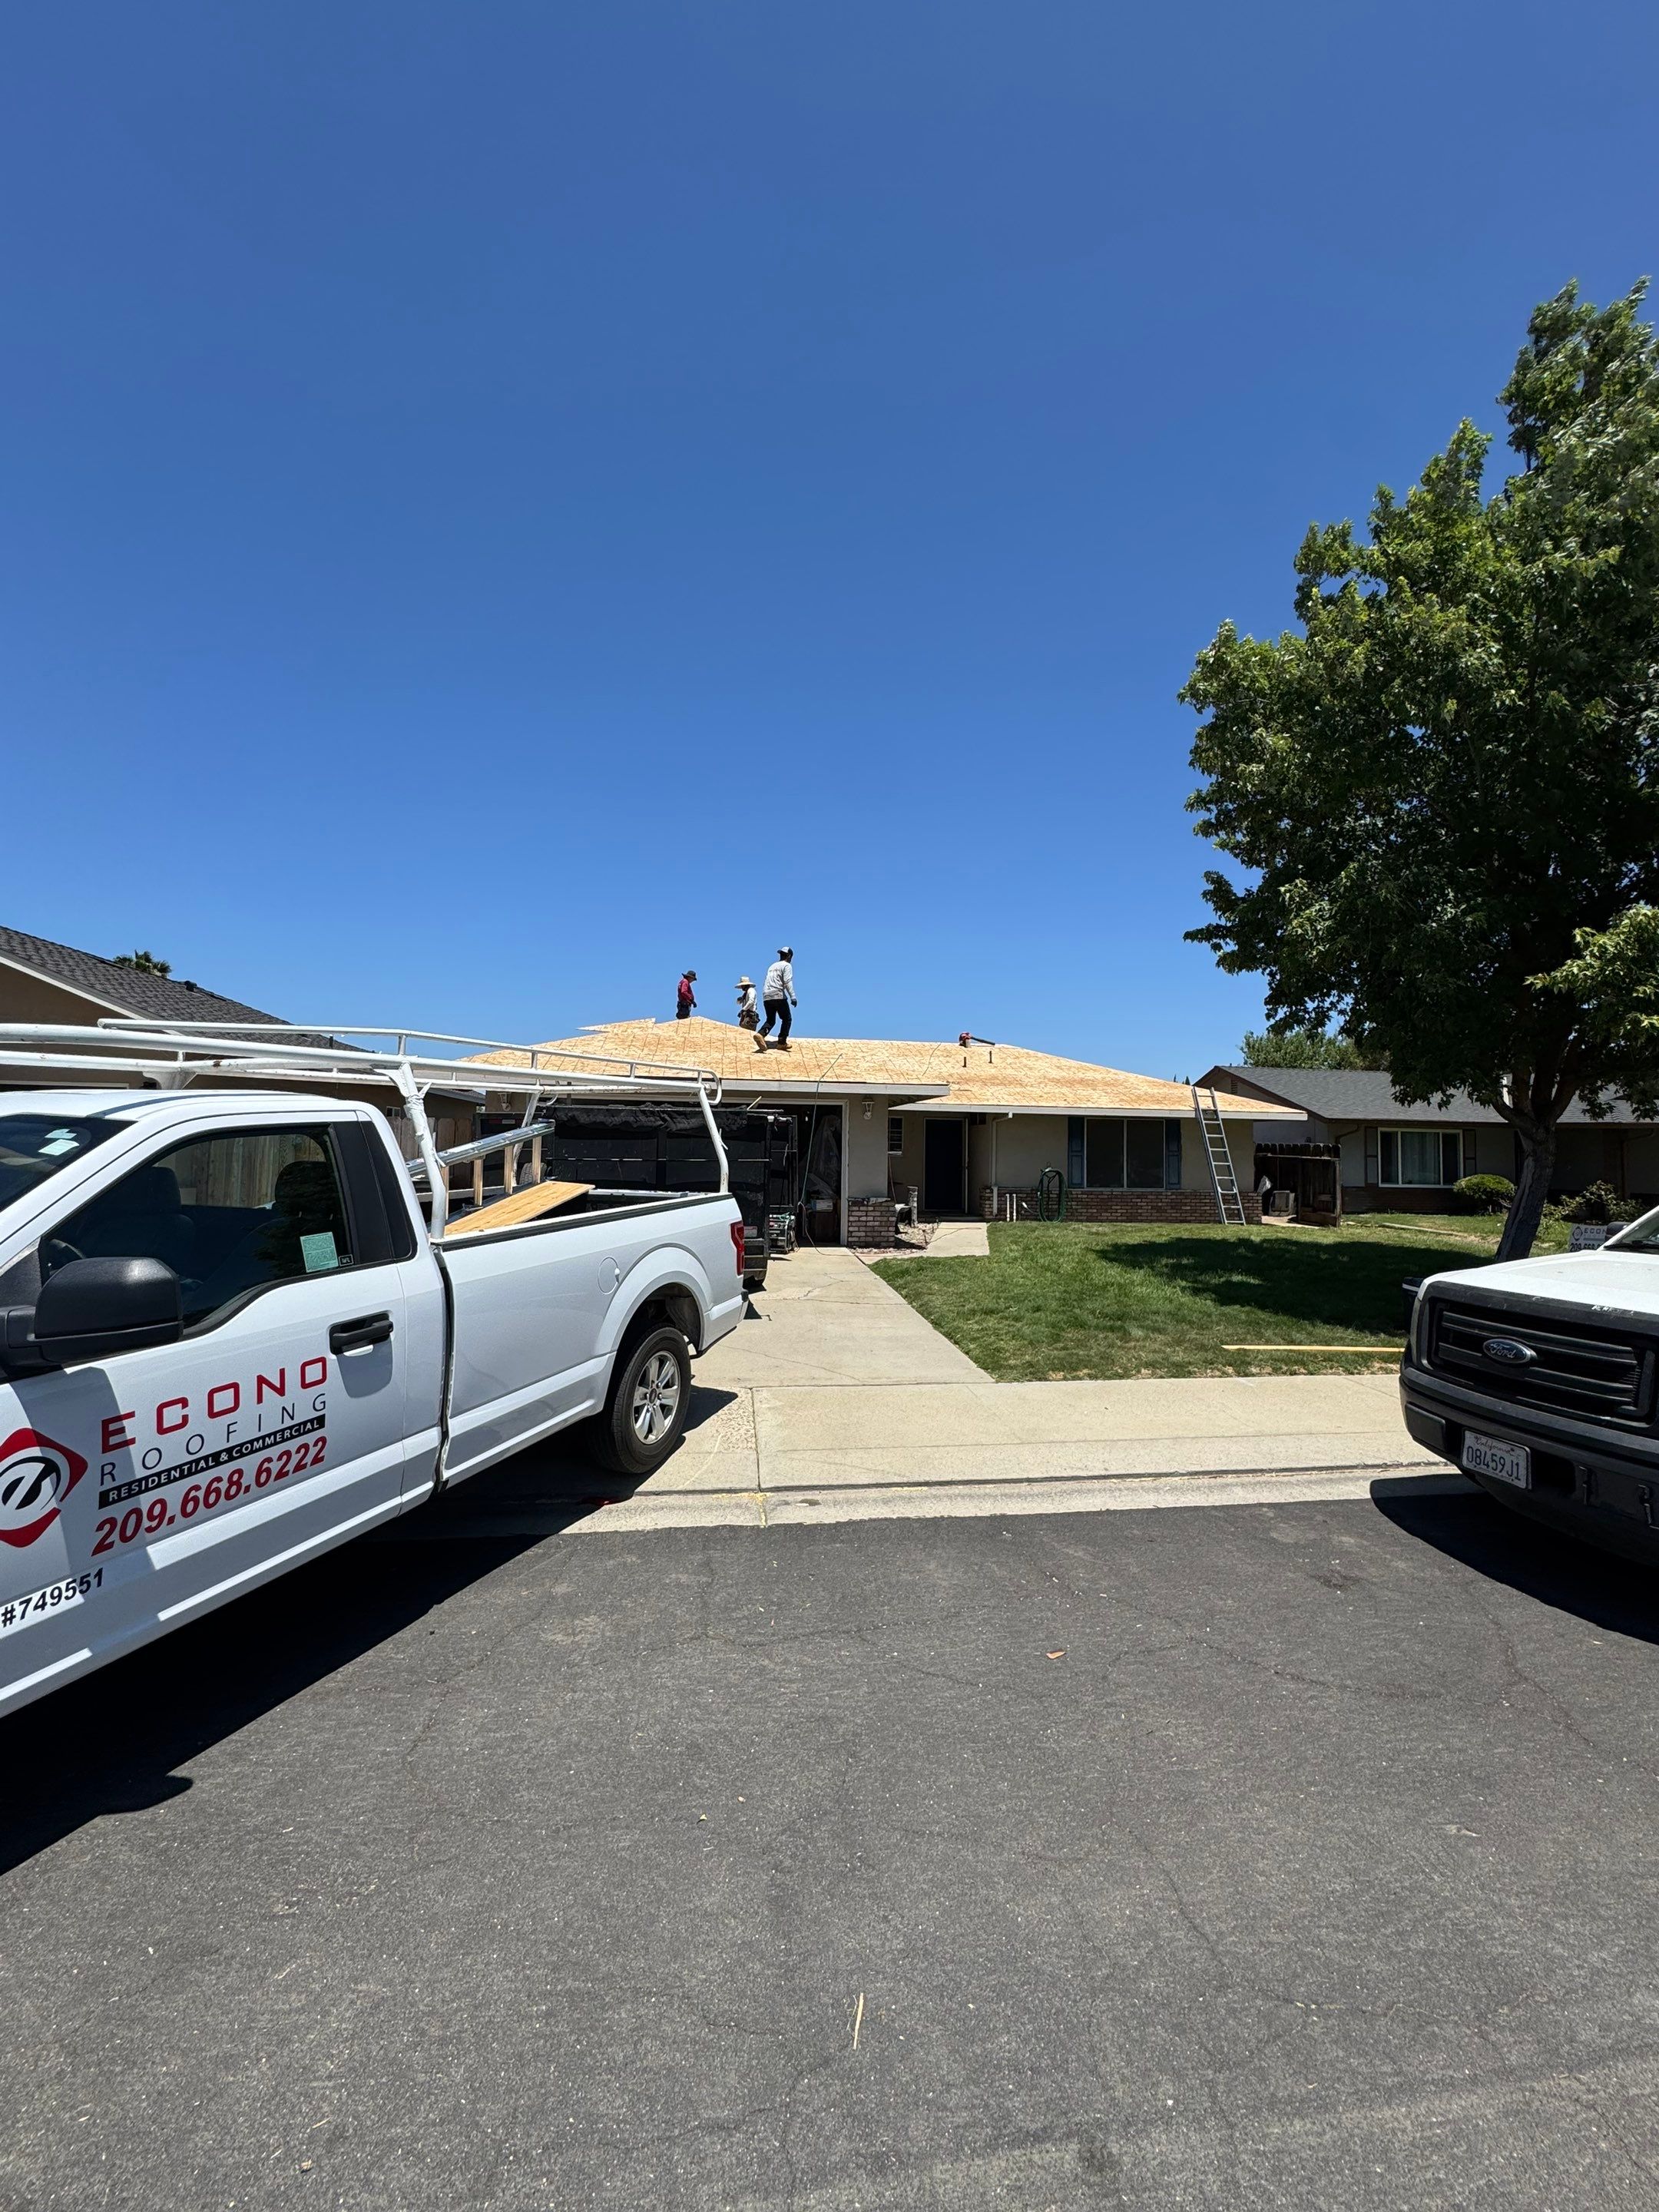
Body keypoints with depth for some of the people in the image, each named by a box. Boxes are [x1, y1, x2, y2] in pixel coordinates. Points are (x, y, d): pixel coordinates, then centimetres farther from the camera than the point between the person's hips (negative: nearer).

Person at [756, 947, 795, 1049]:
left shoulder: (772, 966, 24)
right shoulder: (787, 965, 1)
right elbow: (787, 982, -12)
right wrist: (793, 997, -18)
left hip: (766, 996, 7)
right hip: (778, 995, -7)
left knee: (770, 1020, 9)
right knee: (786, 1019, 5)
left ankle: (761, 1034, -19)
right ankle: (782, 1043, 0)